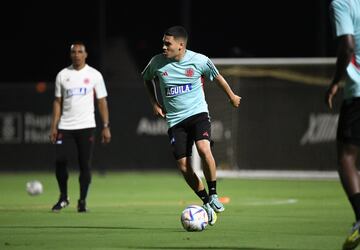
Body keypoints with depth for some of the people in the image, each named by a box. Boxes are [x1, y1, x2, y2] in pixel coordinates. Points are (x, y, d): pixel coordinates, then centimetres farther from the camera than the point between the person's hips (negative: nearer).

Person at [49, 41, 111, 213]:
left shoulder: (94, 75, 3)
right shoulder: (62, 75, 8)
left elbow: (102, 102, 3)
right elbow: (57, 102, 11)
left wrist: (106, 127, -4)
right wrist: (54, 126, 3)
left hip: (86, 127, -2)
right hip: (65, 126, 2)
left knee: (85, 164, -4)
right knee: (60, 161, -7)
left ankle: (82, 201, 7)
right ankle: (63, 198, 10)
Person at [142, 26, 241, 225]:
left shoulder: (199, 61, -9)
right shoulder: (157, 62, -5)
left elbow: (217, 76, 11)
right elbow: (147, 79, 17)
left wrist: (232, 96, 23)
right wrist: (155, 103, 7)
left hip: (198, 113, -2)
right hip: (175, 119, 2)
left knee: (204, 150, -28)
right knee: (184, 167, -4)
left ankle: (213, 195, -10)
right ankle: (206, 202, 14)